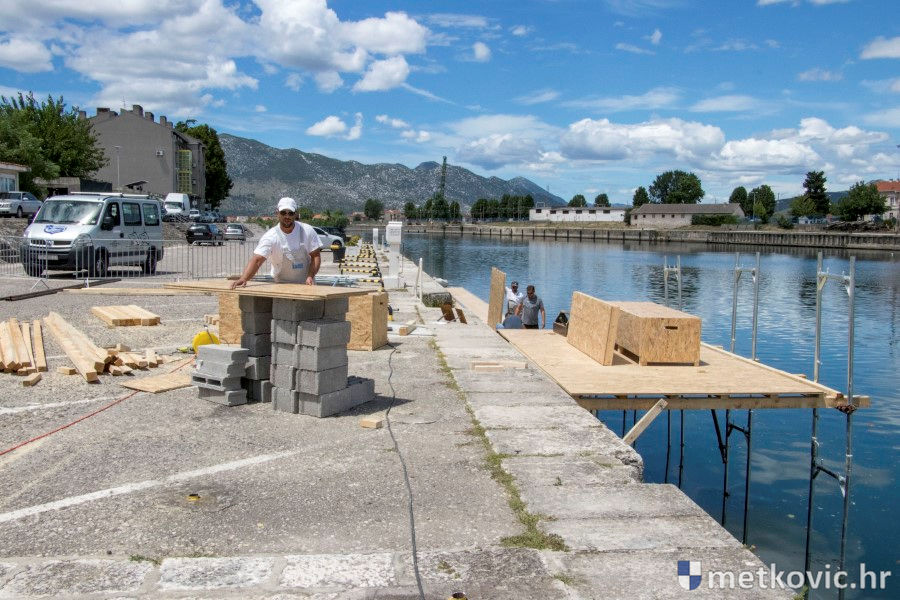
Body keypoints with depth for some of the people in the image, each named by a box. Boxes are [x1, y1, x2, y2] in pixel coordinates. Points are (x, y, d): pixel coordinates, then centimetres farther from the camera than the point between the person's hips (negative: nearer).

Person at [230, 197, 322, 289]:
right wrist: (243, 279, -39)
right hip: (282, 285, -1)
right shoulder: (270, 236, -14)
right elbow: (256, 260, -23)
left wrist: (310, 276, -16)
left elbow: (316, 256, -2)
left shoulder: (307, 231, -7)